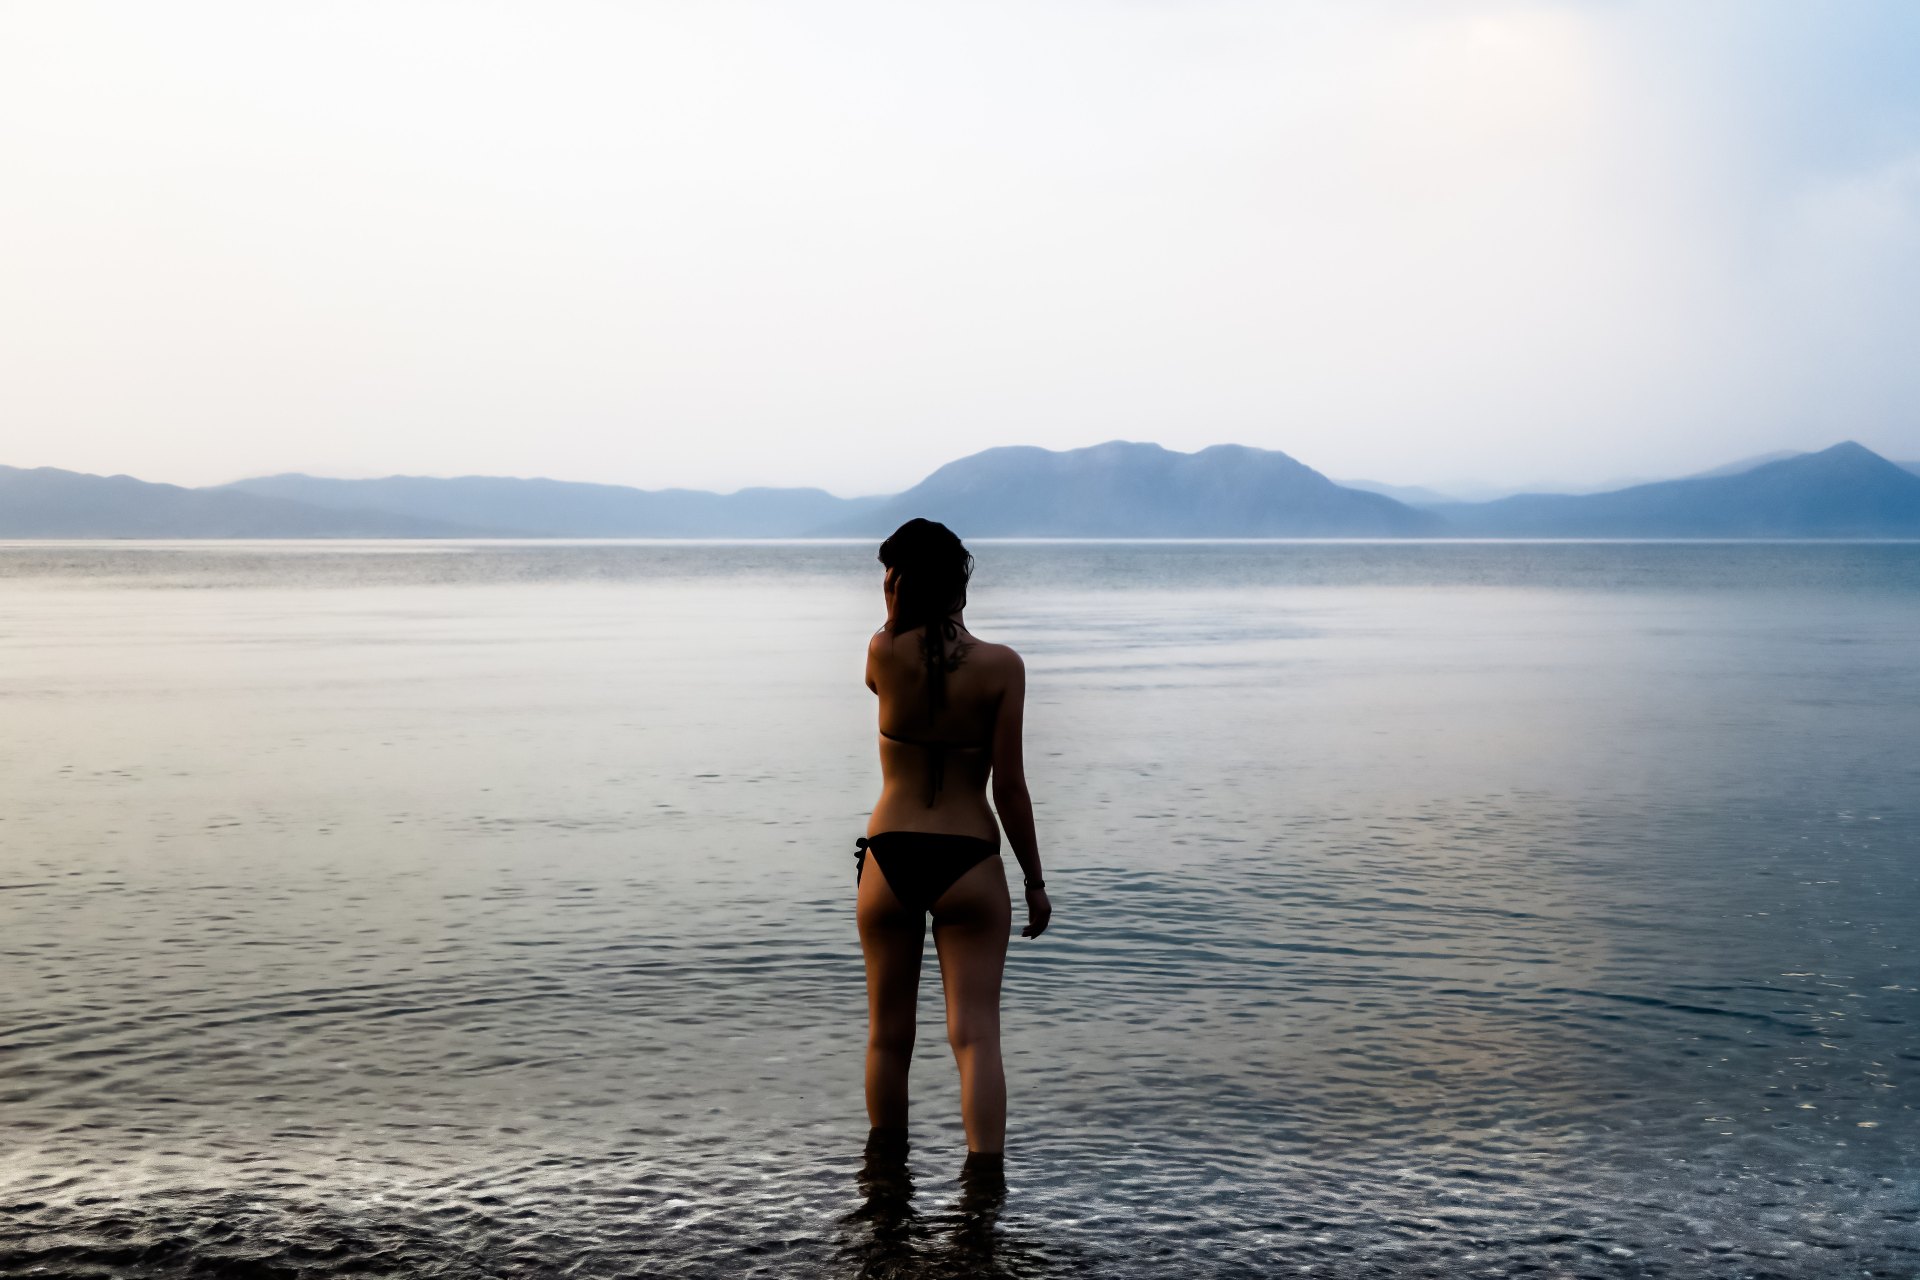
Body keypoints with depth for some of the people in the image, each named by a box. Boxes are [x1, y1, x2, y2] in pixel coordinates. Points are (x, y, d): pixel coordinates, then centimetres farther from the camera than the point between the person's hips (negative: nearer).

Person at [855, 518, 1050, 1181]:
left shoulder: (884, 654, -7)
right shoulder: (1001, 666, -7)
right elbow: (1009, 785, -7)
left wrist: (900, 605, 8)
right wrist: (1034, 880, 1)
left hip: (889, 858, 1)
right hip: (969, 862, -1)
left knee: (888, 1034, 15)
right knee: (975, 1033, -1)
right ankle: (984, 1175, -11)